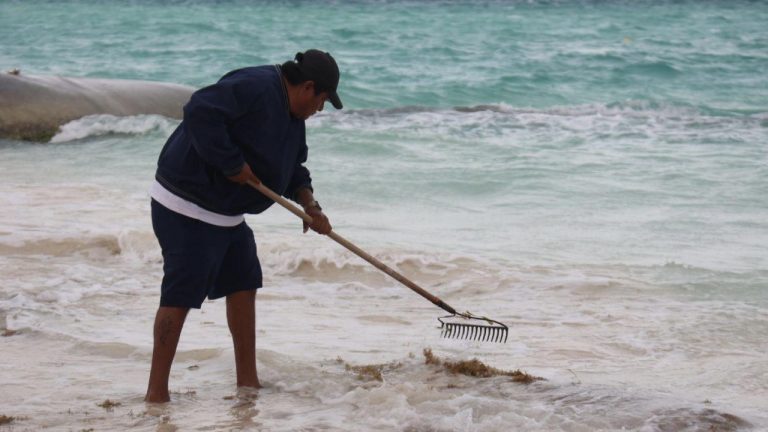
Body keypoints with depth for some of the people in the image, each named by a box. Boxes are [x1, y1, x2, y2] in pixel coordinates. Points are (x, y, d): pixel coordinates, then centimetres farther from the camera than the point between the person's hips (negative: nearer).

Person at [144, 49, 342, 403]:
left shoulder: (292, 116, 11)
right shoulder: (255, 87, -22)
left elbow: (293, 169, 21)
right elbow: (199, 111, -33)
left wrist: (310, 207, 4)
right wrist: (233, 164, -26)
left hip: (226, 211, 11)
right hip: (186, 206, -11)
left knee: (243, 285, 15)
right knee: (180, 294, -11)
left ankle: (247, 381, 24)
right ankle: (157, 393, -8)